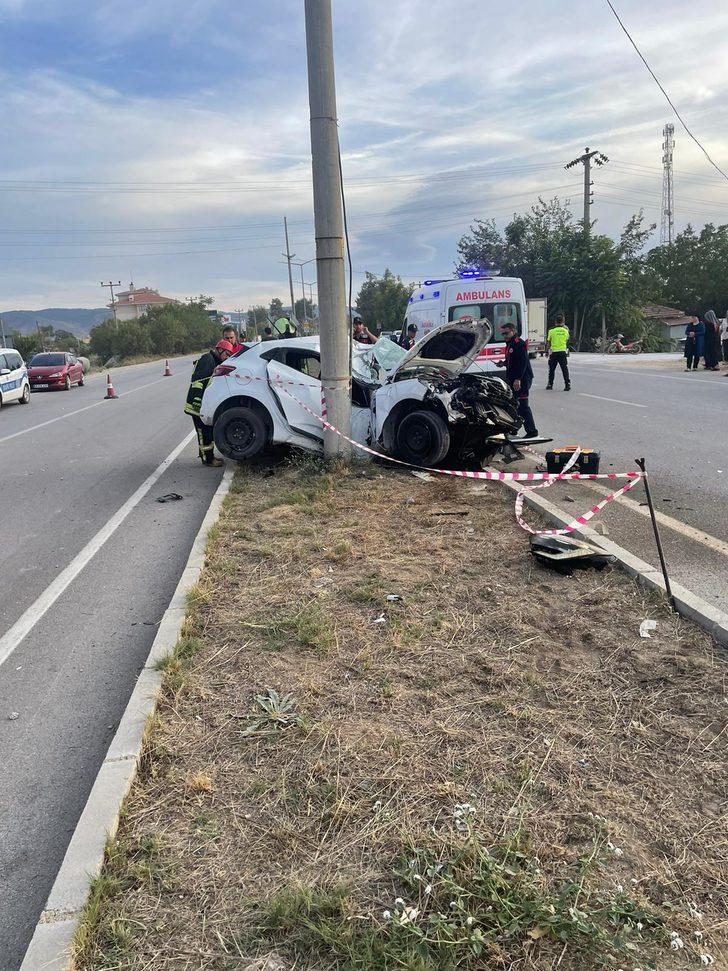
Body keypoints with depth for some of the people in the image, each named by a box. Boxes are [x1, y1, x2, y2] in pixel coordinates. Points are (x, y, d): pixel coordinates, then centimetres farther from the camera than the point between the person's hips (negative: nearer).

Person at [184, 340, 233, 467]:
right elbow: (197, 379, -23)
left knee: (209, 431, 16)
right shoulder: (207, 359, -13)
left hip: (205, 404, 10)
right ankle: (207, 459, 1)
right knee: (204, 432, -5)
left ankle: (208, 456, 25)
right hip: (198, 403, -10)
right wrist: (197, 400, -28)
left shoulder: (214, 361, 20)